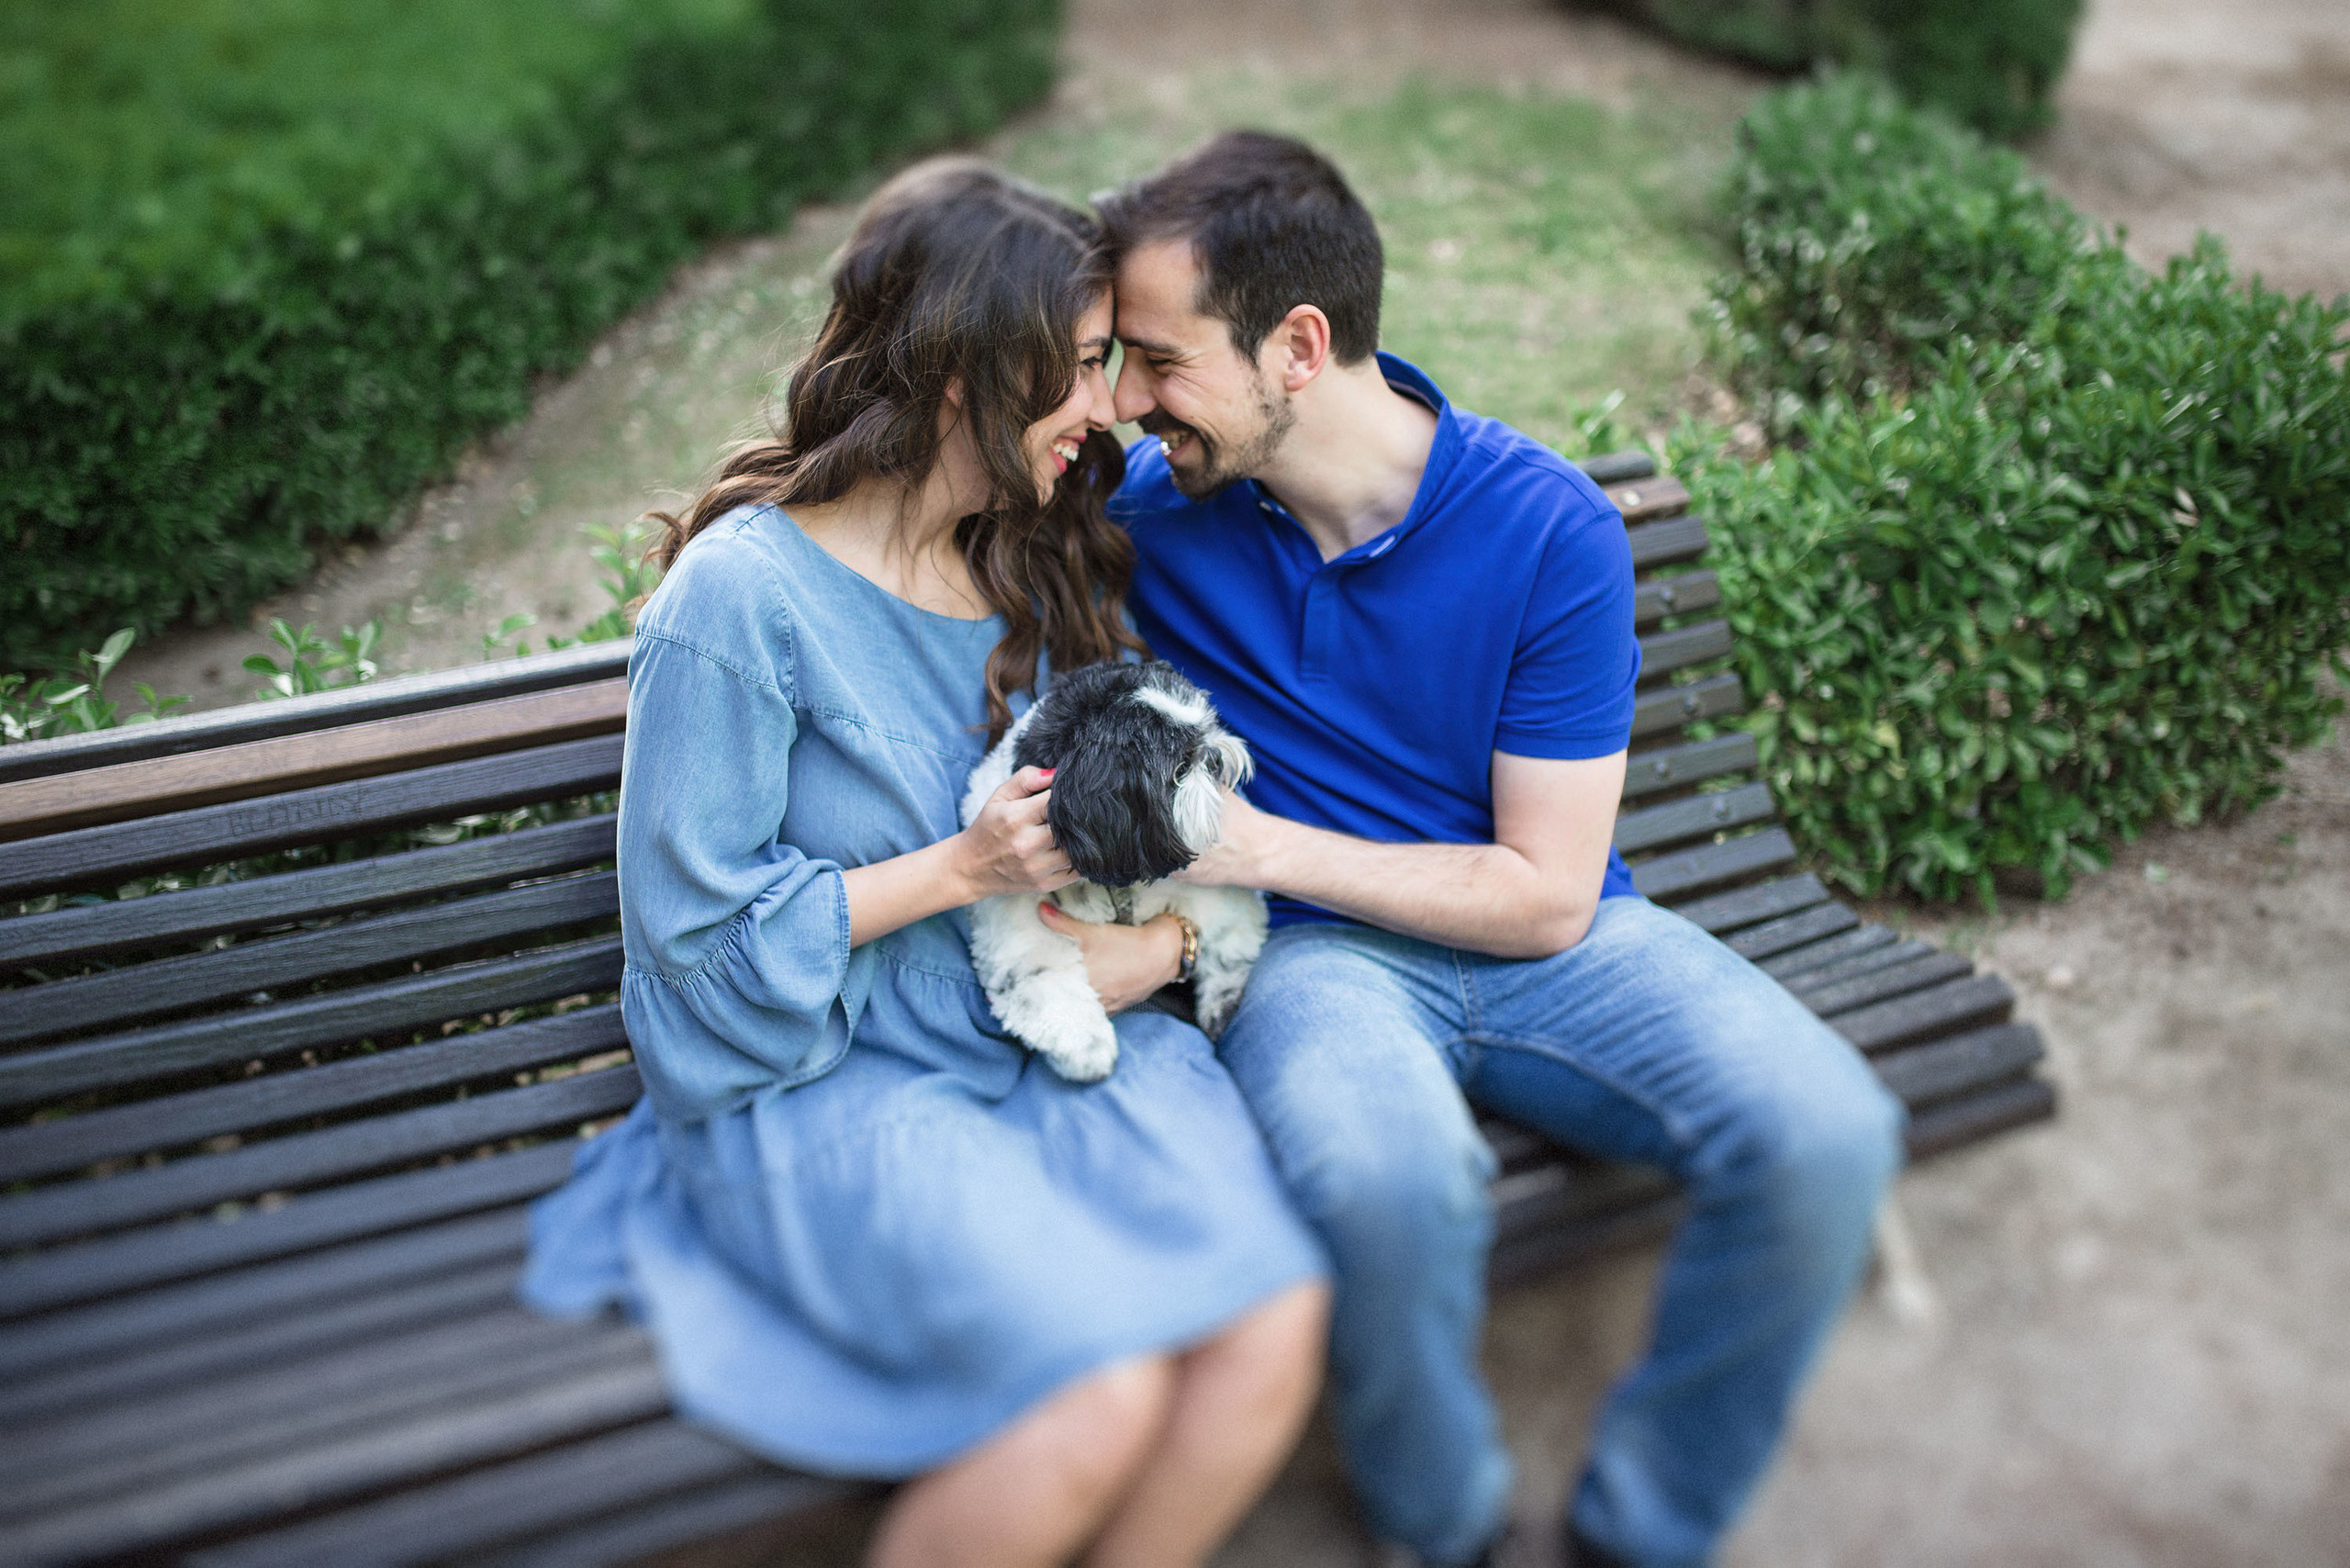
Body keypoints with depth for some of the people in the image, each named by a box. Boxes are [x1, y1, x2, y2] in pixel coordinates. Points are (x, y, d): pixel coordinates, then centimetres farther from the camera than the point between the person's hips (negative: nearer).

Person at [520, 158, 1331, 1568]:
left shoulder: (1048, 564, 9)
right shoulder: (744, 592, -11)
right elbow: (697, 933, -7)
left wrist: (1160, 931, -6)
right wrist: (959, 870, -15)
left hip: (1052, 1041, 6)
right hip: (818, 1081, -5)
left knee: (1274, 1323, -22)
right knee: (1104, 1389, -27)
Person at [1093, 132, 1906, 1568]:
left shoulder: (1551, 530, -10)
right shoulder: (1149, 504, -3)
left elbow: (1548, 896, -10)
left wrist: (1267, 848, -16)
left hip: (1536, 936, 1)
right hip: (1313, 954, 0)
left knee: (1826, 1135, -26)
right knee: (1389, 1181, -36)